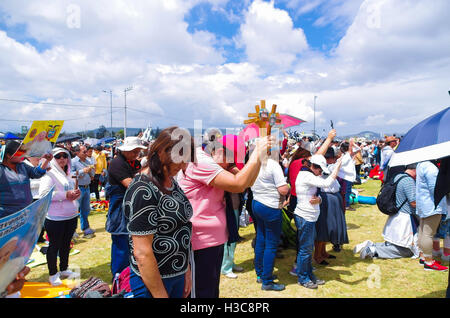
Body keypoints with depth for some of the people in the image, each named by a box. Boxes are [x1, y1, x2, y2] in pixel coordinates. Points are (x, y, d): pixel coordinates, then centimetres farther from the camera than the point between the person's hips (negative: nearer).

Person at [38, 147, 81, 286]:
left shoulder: (68, 174, 12)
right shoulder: (49, 174, -10)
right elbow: (43, 194, -21)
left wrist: (76, 193, 1)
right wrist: (65, 195, -24)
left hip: (71, 216, 7)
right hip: (55, 218, -7)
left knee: (66, 244, 18)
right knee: (54, 245, 7)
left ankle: (64, 269, 34)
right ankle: (53, 274, 22)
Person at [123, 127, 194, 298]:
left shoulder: (171, 182, 3)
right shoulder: (142, 191, -23)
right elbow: (142, 253, -23)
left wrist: (187, 270, 11)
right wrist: (161, 295, -17)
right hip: (152, 280, -8)